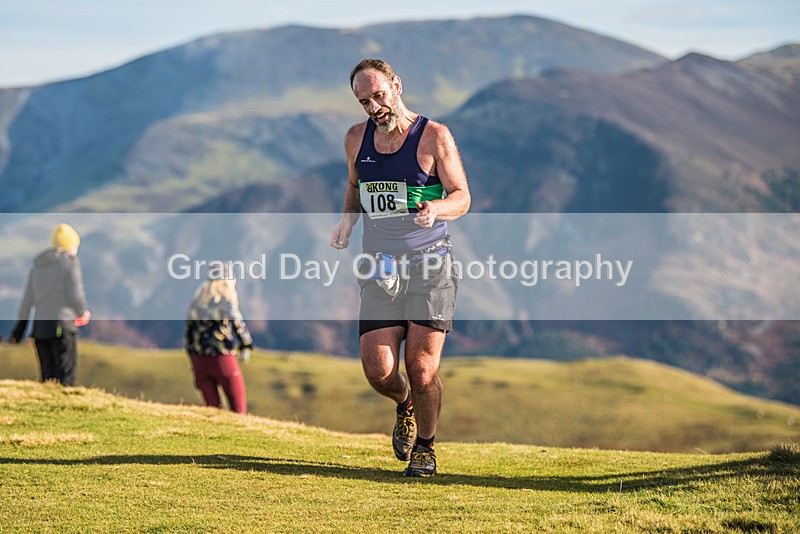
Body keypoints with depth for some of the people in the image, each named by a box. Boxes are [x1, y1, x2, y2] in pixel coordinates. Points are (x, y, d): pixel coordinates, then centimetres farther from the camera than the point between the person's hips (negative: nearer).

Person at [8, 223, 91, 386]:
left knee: (48, 378, 7)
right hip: (62, 325, -6)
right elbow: (76, 295, -8)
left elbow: (27, 302, 18)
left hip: (39, 327, 6)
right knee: (65, 378, -9)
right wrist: (83, 312, 12)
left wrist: (18, 332, 21)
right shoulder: (69, 261, -1)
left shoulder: (37, 266, 18)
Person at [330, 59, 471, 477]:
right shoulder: (356, 139, 10)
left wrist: (436, 209, -24)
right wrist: (348, 219, 7)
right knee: (378, 370, -6)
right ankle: (405, 405, 29)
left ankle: (425, 446, 13)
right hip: (381, 269, 4)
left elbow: (461, 197, -3)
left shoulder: (434, 136, -4)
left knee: (422, 367, -10)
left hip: (430, 263, -4)